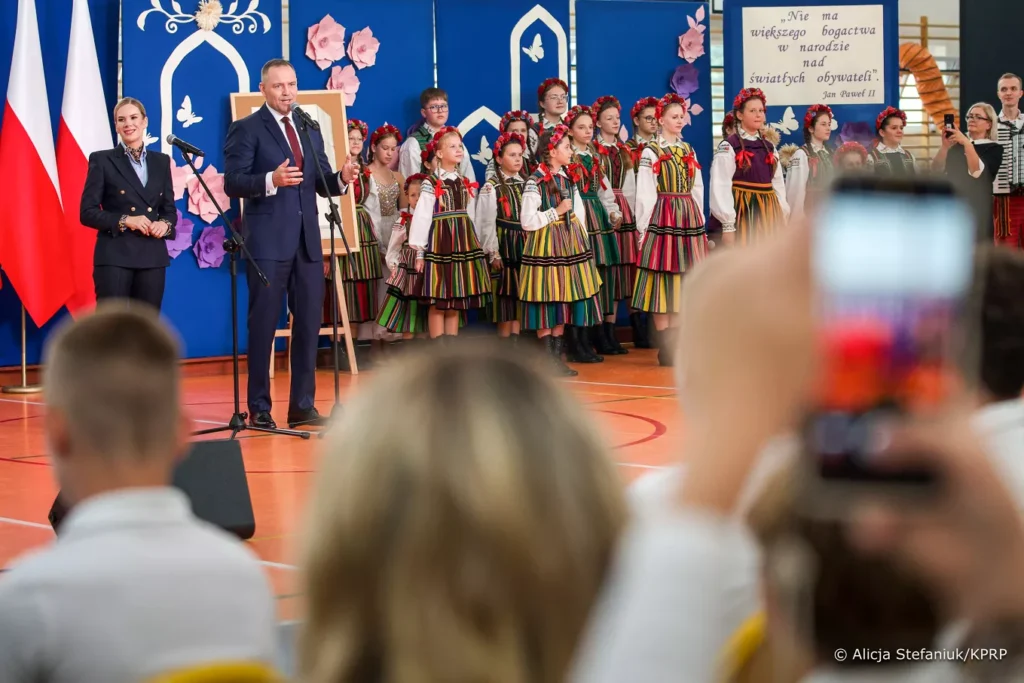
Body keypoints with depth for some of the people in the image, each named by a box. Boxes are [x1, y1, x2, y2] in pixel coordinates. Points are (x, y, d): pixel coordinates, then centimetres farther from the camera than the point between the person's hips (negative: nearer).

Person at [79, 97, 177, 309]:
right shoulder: (102, 160, 1)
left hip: (152, 256, 4)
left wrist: (165, 224, -6)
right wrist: (124, 221, -17)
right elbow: (87, 212, -3)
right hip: (114, 256, -4)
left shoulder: (161, 161, 13)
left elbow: (170, 209, 17)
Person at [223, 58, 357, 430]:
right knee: (263, 326, 0)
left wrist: (342, 179, -8)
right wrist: (271, 180, -27)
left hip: (307, 239, 6)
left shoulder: (309, 129, 16)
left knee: (309, 323, 6)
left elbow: (321, 183, 14)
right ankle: (259, 409, 7)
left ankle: (302, 405, 14)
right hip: (268, 242, -6)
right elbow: (233, 182, -12)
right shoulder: (246, 129, -3)